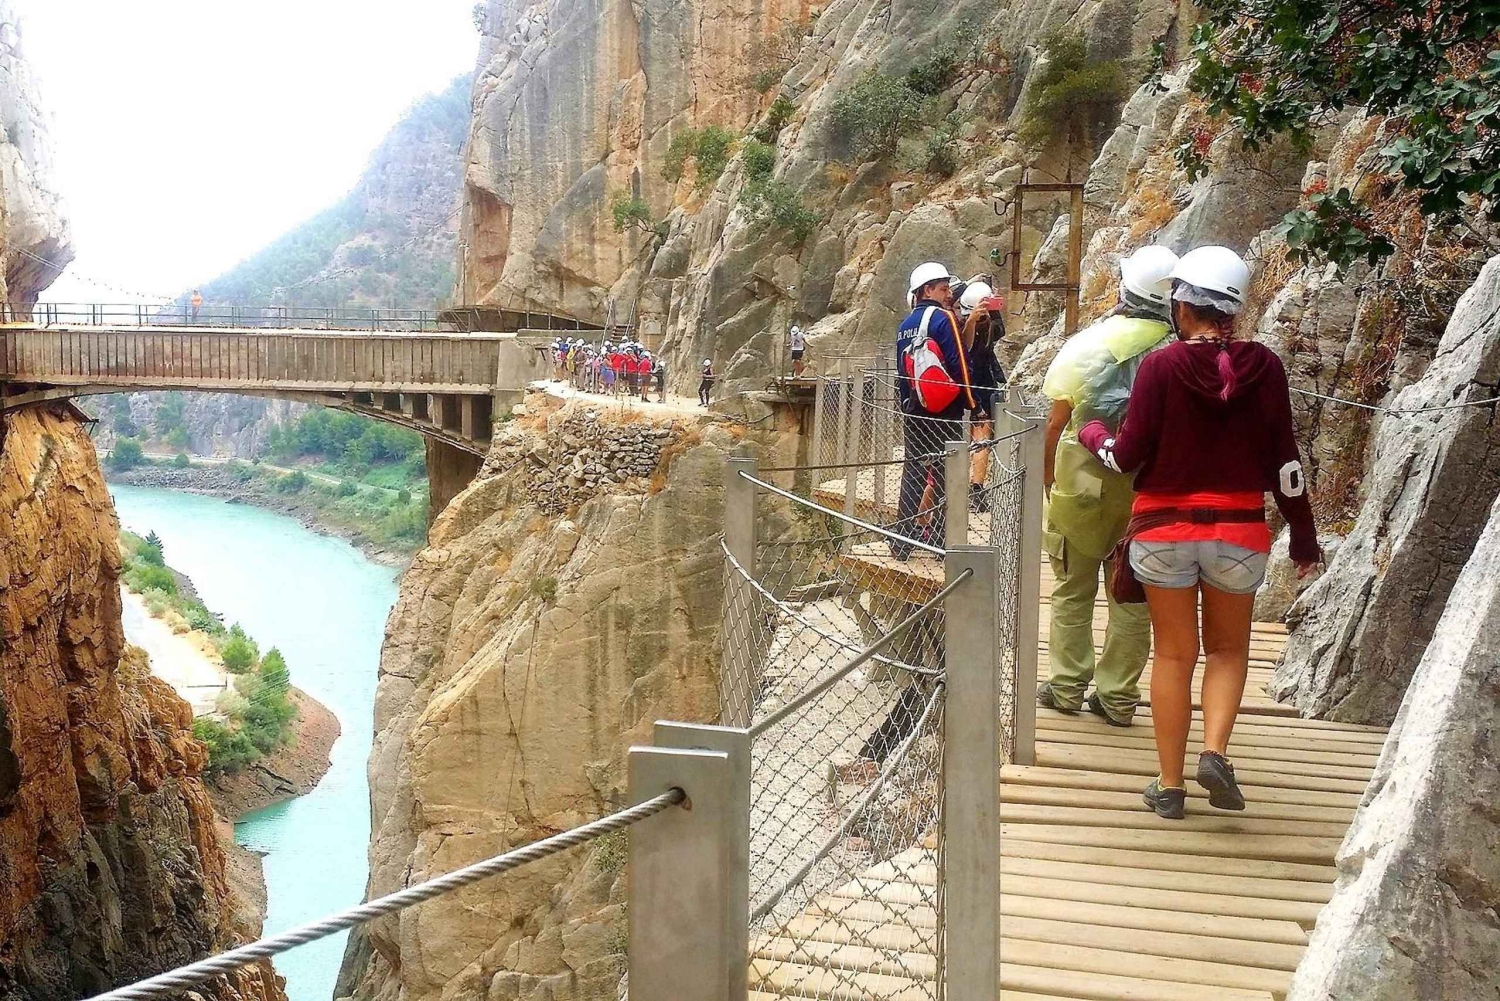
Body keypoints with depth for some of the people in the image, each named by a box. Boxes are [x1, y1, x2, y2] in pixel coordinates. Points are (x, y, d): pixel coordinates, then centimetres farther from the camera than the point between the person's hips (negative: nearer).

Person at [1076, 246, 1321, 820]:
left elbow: (1127, 455, -8)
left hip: (1164, 530, -1)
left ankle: (1170, 785, 14)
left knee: (1173, 655, 10)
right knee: (1228, 648, 19)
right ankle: (1215, 751, -1)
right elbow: (1283, 460, -1)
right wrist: (1303, 537, 9)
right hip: (1239, 532, 1)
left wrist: (1093, 435, 14)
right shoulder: (1264, 368, -5)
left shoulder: (1160, 367, -11)